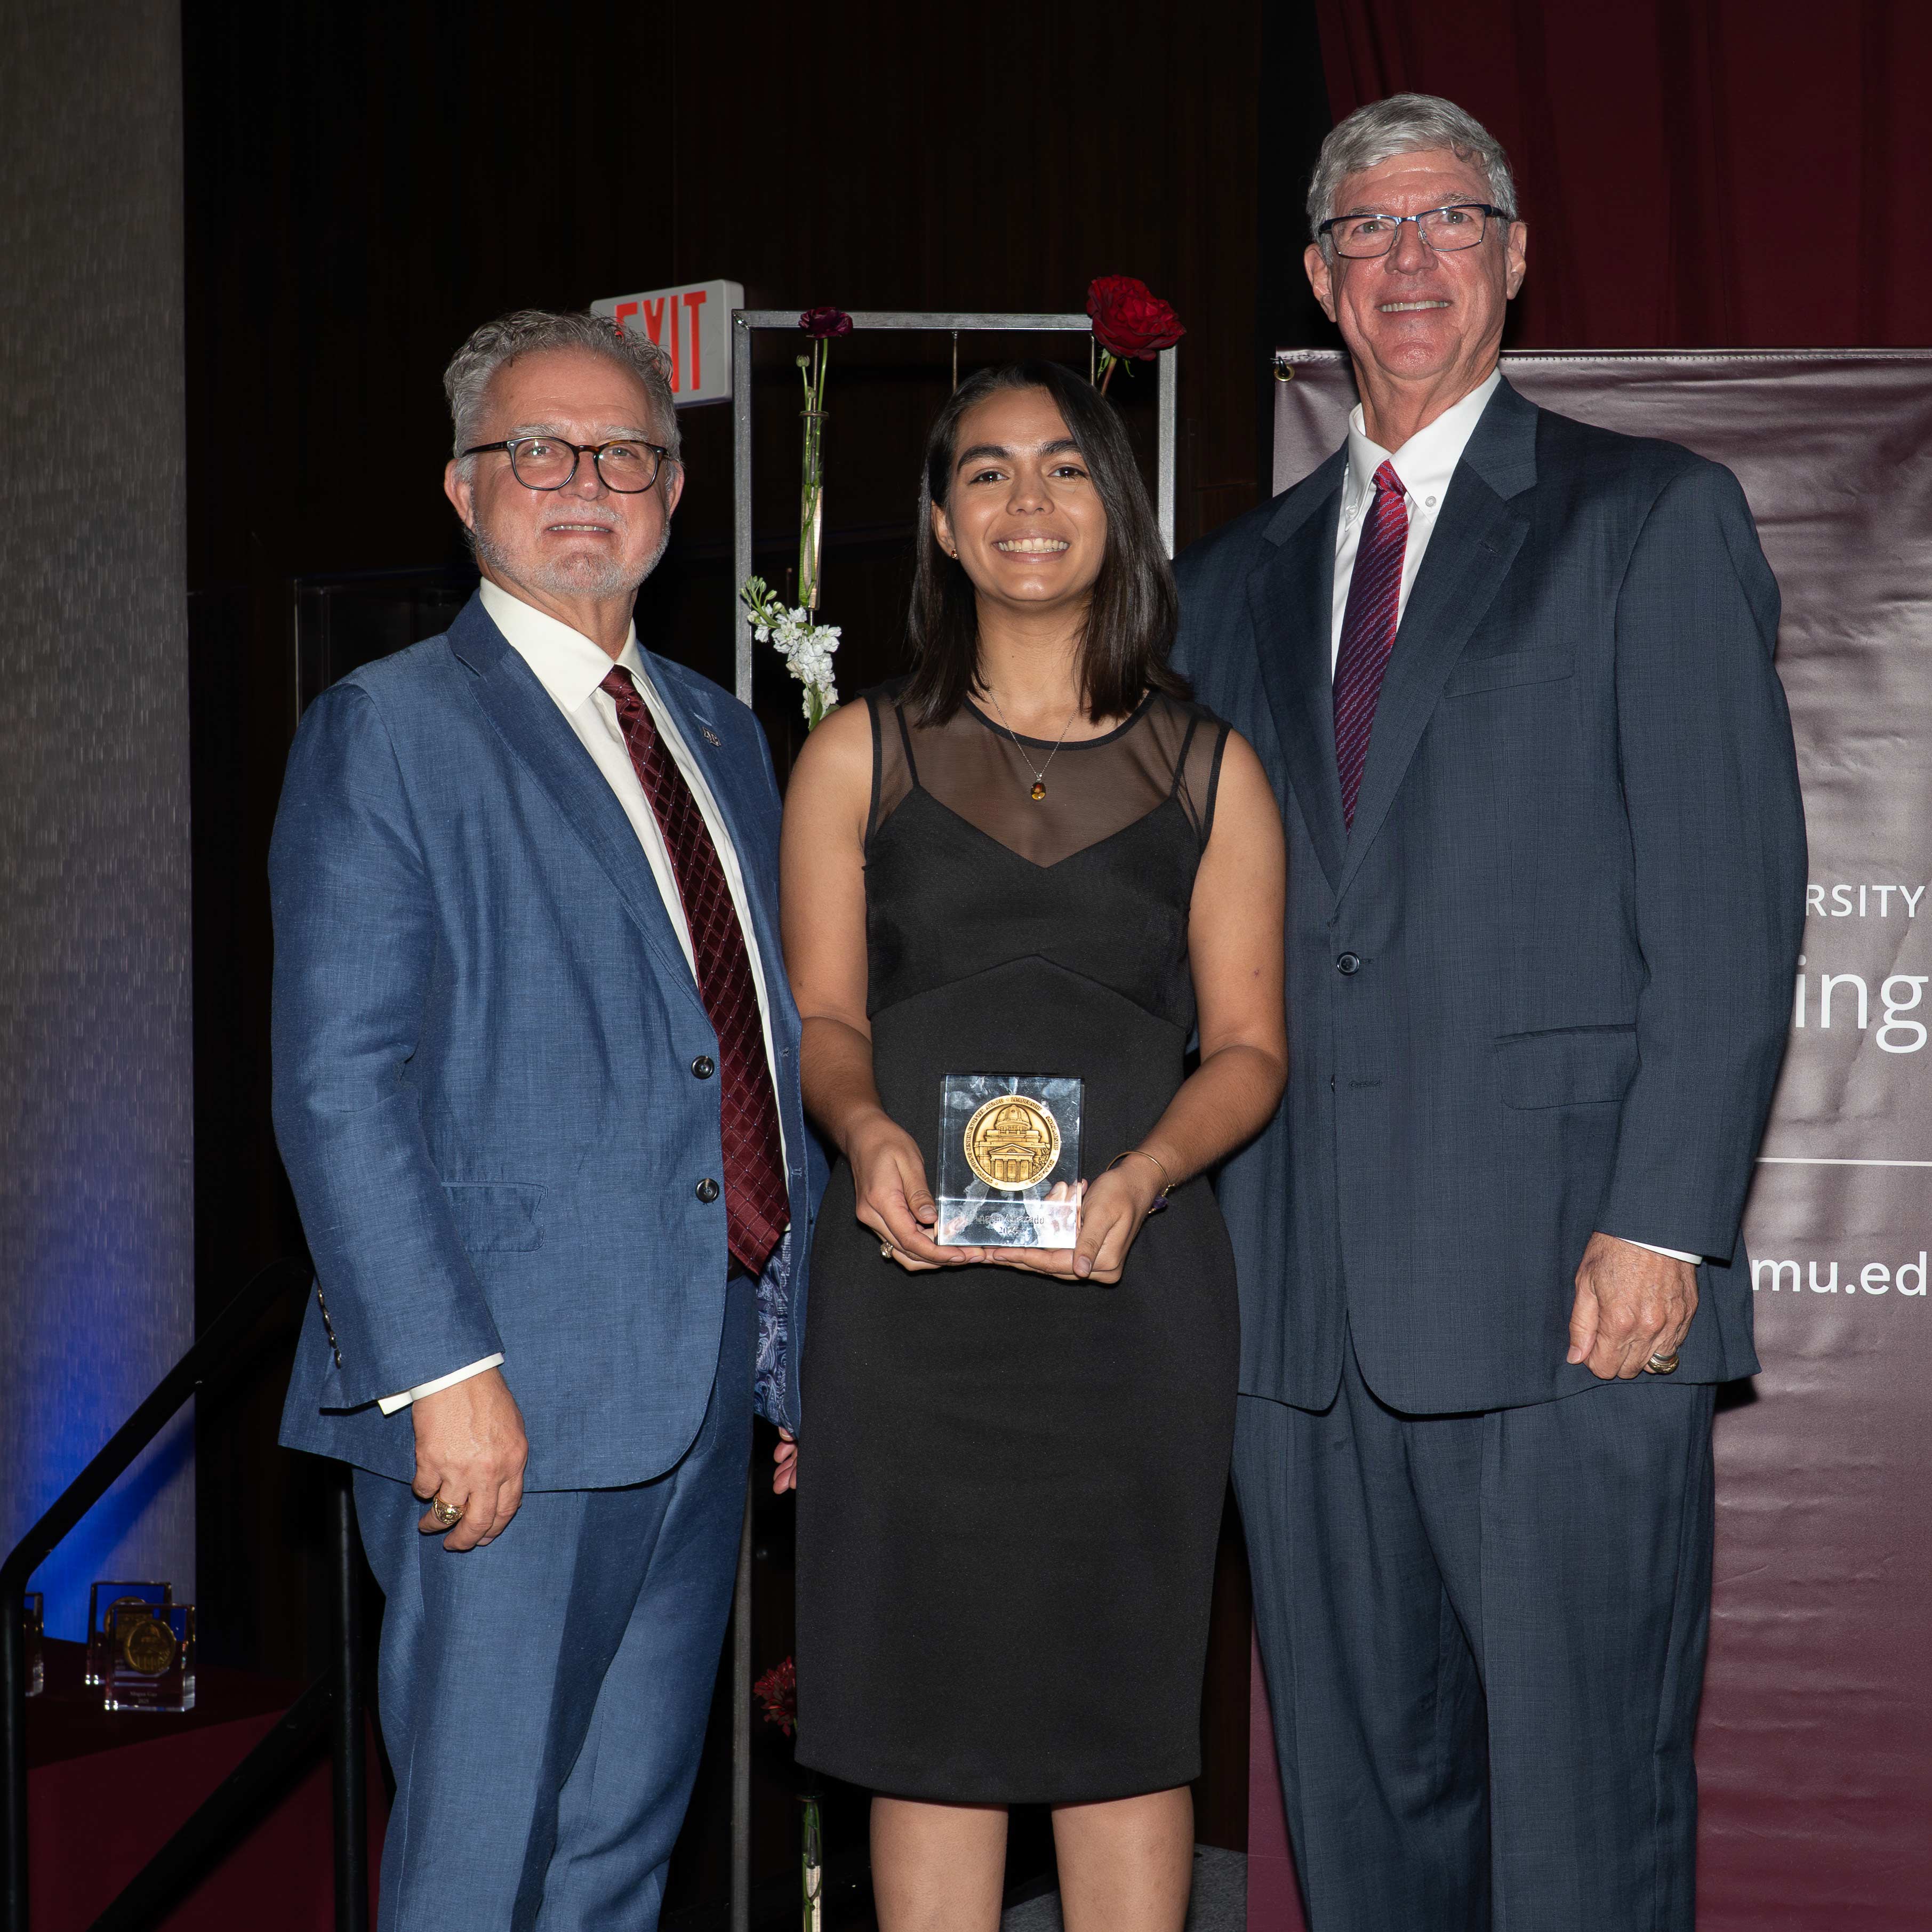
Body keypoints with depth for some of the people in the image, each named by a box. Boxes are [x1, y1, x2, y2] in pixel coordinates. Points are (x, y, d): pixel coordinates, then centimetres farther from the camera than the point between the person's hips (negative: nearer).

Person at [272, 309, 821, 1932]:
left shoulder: (721, 734, 18)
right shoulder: (387, 731, -4)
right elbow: (338, 1085, -12)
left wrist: (803, 1343, 13)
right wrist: (443, 1373, -20)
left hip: (707, 1389, 7)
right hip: (509, 1403, -7)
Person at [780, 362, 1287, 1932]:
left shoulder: (1211, 773, 9)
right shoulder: (861, 756, 9)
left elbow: (1248, 1045, 6)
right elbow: (819, 1014, 7)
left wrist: (1143, 1174, -13)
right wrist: (866, 1131, -15)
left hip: (1131, 1279, 0)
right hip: (912, 1275, 0)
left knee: (1124, 1710, 4)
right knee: (931, 1708, 1)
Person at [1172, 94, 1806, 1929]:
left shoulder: (1652, 519, 4)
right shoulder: (1237, 579, 19)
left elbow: (1728, 901, -4)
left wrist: (1659, 1225, -13)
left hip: (1564, 1290, -5)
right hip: (1303, 1312, 5)